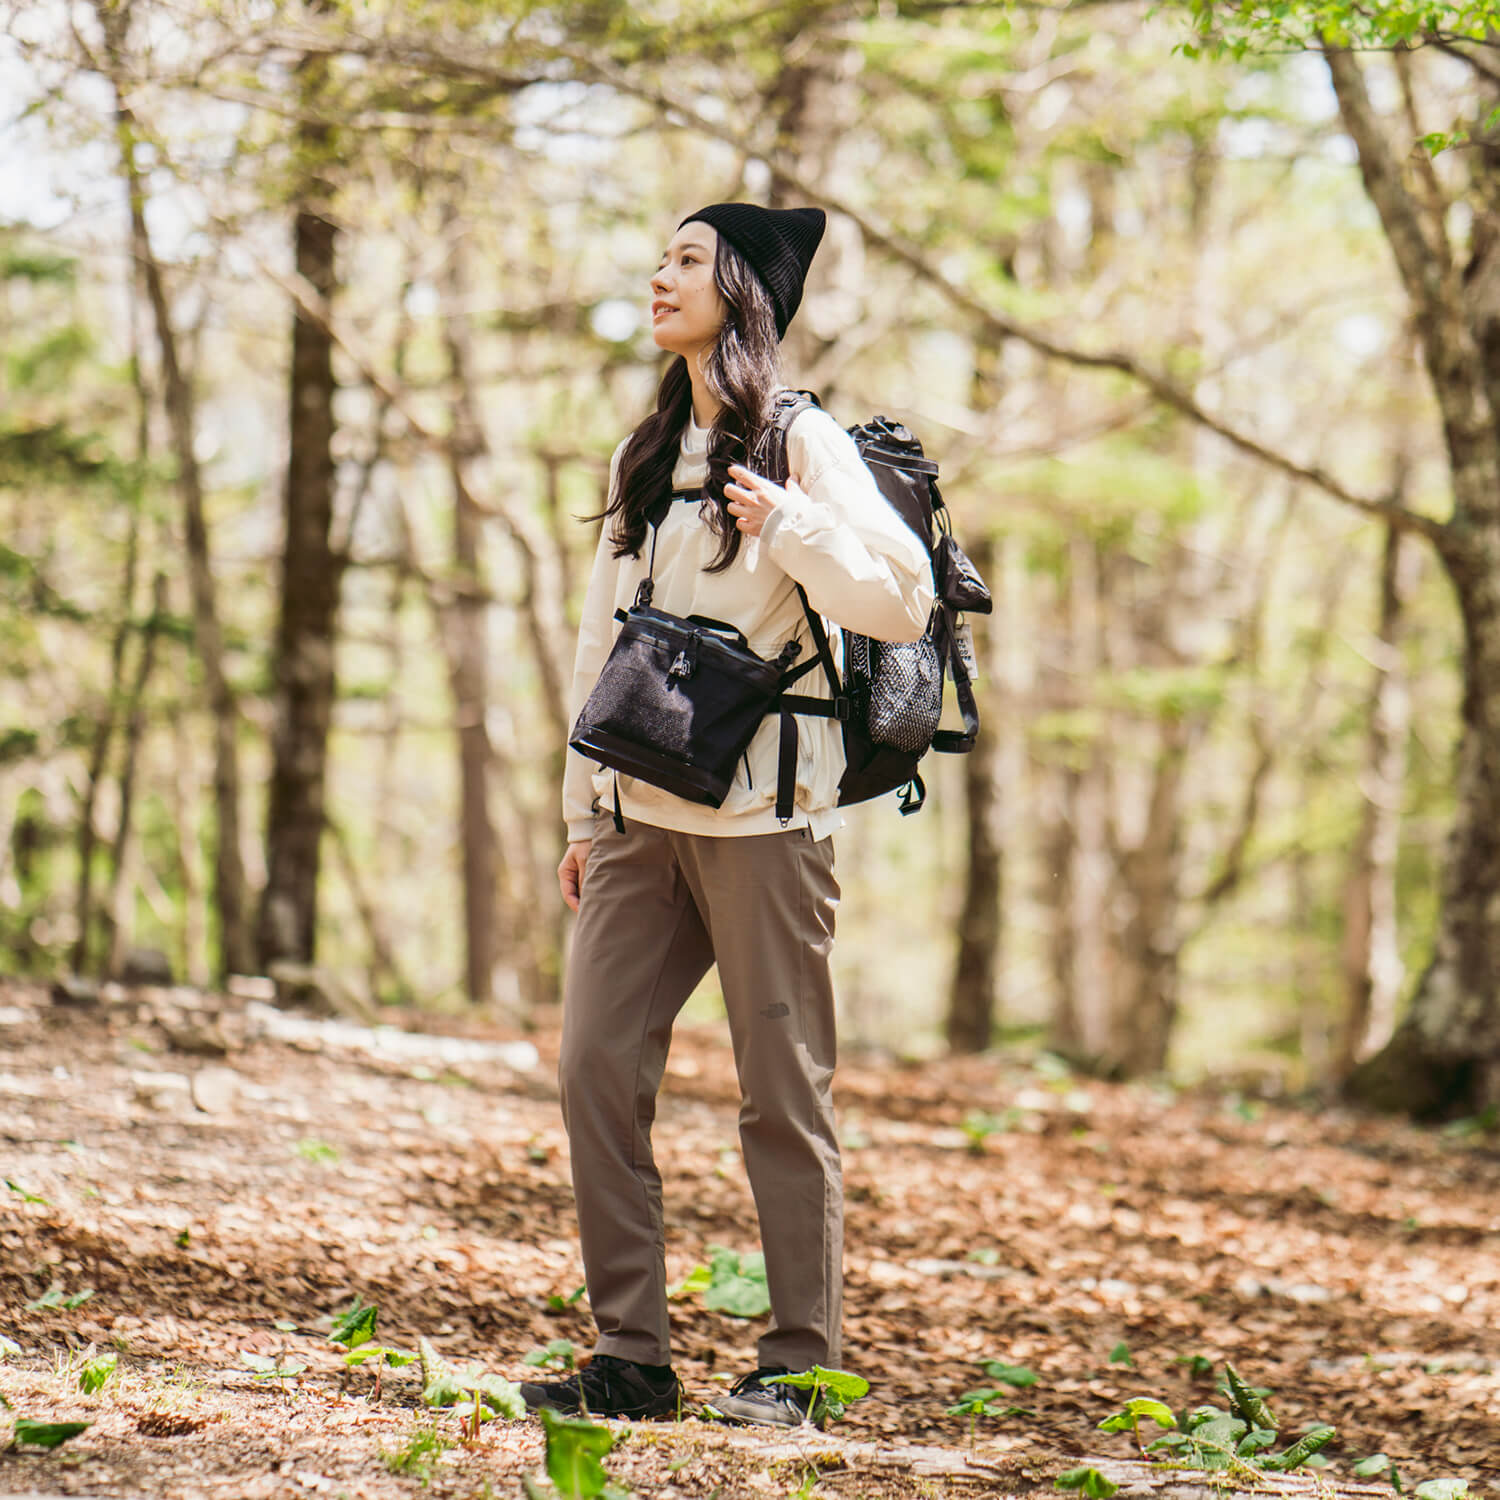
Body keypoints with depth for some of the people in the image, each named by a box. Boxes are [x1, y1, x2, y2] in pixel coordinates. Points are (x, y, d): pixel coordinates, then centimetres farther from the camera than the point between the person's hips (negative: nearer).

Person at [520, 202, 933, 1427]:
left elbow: (904, 603, -11)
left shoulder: (802, 444, -2)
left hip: (762, 817, -6)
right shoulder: (645, 456, 18)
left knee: (784, 1094, -2)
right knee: (596, 1070, 0)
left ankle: (800, 1364, 6)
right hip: (641, 813, 6)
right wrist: (584, 809, 18)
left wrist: (788, 528, -25)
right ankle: (630, 1354, 7)